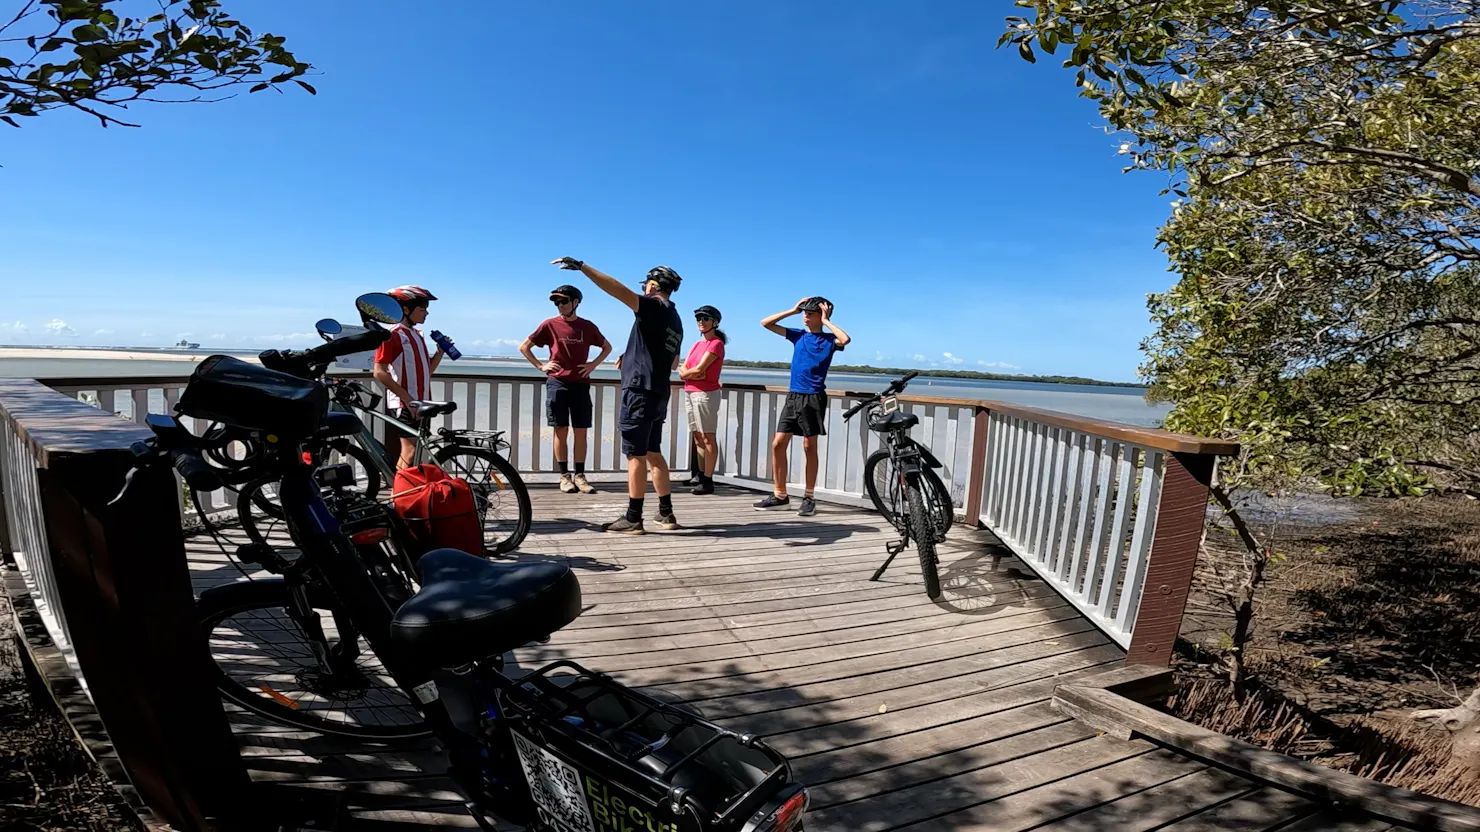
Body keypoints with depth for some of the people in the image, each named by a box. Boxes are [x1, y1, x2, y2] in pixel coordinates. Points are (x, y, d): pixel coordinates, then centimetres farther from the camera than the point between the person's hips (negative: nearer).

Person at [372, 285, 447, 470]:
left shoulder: (417, 335, 15)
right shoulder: (392, 334, -11)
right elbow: (379, 372, -16)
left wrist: (440, 352, 2)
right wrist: (407, 398, -20)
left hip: (419, 403, 8)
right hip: (404, 404, -8)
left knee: (411, 450, 11)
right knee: (411, 450, -11)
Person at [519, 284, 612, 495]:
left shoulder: (587, 326, 6)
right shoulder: (550, 324, 2)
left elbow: (607, 347, 20)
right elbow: (524, 347, 10)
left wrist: (593, 364, 6)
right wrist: (540, 366, 1)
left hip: (581, 385, 2)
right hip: (557, 384, -1)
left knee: (581, 432, 2)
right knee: (561, 431, 0)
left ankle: (580, 476, 8)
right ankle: (564, 476, 8)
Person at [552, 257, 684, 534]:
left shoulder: (653, 307, -7)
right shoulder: (675, 321, 19)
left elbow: (617, 289, -21)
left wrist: (581, 266, -24)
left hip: (640, 391, -9)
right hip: (659, 395, 9)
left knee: (636, 456, -4)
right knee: (653, 453, 14)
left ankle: (633, 518, 1)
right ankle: (666, 513, 17)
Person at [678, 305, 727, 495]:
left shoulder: (716, 344, -7)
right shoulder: (697, 344, 18)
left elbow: (699, 369, -16)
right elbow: (682, 370, 9)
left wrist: (687, 373, 3)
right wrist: (693, 374, -12)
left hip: (706, 394, -9)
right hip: (691, 393, 9)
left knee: (708, 437, -8)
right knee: (698, 437, 13)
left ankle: (708, 481, -7)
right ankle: (701, 475, 21)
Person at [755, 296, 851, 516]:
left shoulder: (828, 340, -1)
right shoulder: (798, 335, 12)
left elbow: (845, 339, -24)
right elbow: (766, 323, 12)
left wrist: (826, 321, -11)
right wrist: (793, 310, 6)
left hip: (813, 398, -5)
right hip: (793, 397, 5)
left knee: (809, 446, 1)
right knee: (778, 444, 2)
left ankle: (809, 498, 12)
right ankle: (780, 496, 12)